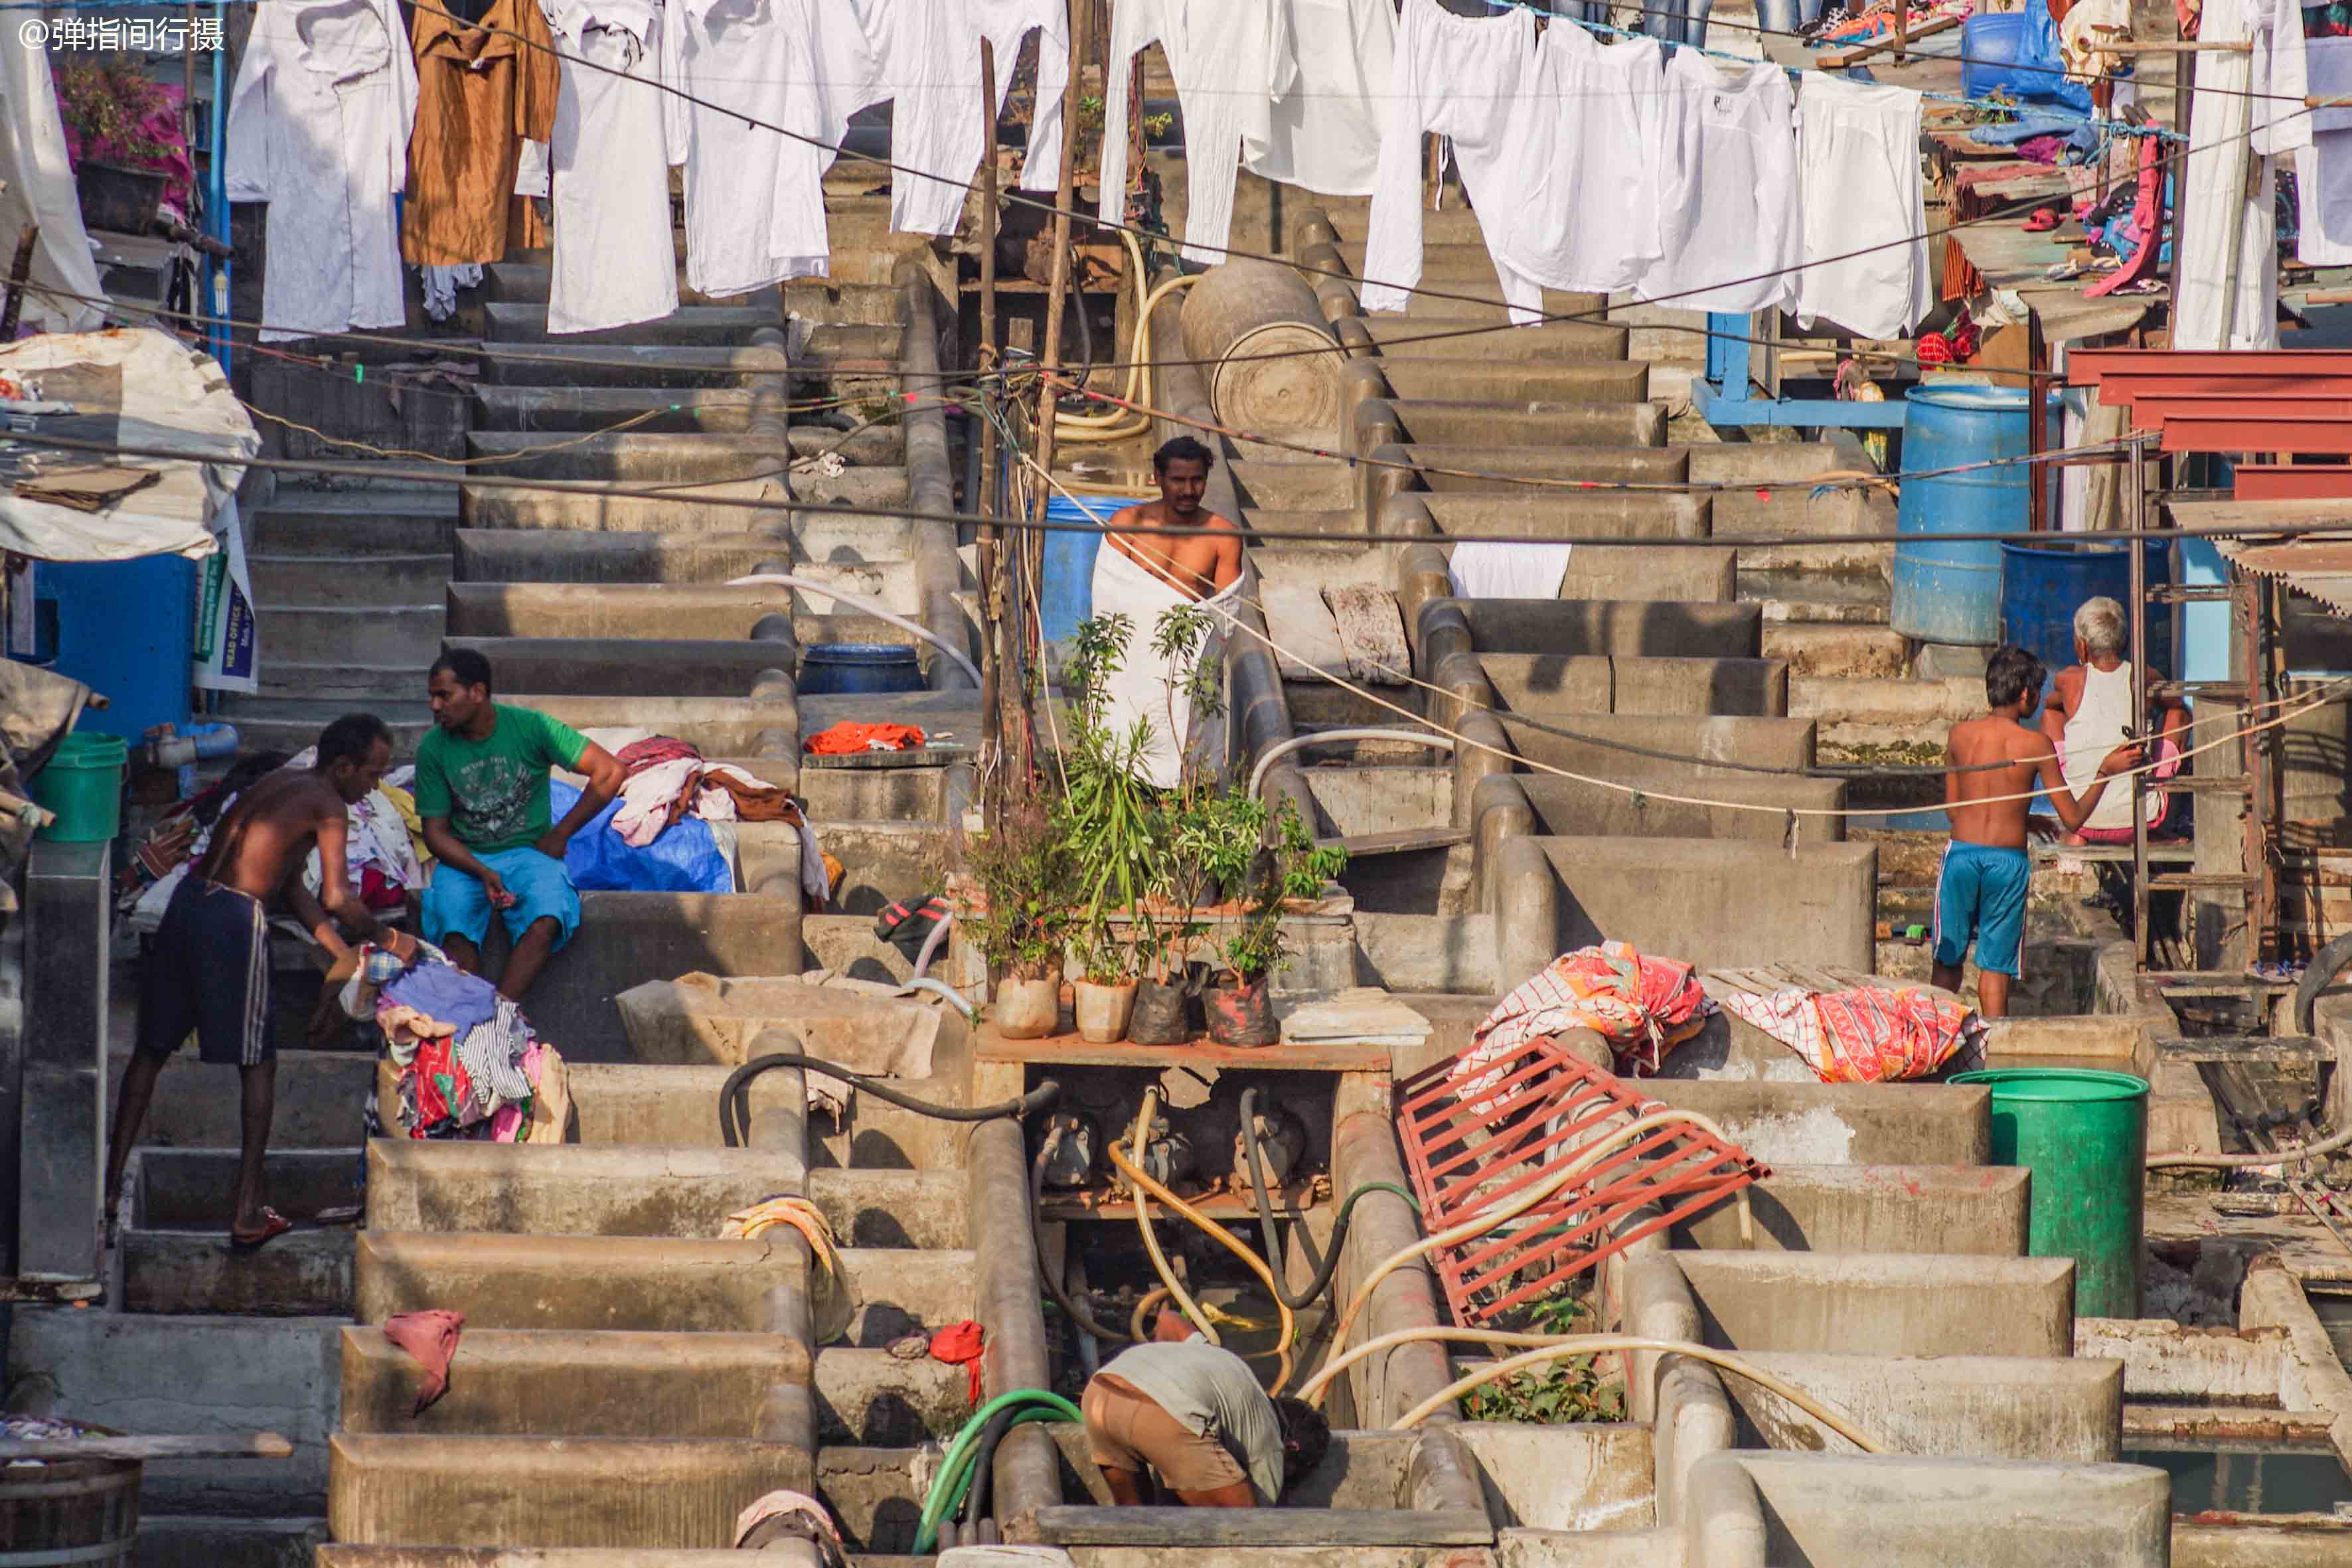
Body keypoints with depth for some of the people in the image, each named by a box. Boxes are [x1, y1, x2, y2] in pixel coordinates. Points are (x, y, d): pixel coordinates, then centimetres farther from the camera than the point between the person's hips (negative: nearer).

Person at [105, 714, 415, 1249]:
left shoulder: (278, 784, 22)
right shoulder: (328, 805, -4)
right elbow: (337, 897, -13)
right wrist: (384, 937, 3)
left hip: (189, 903, 7)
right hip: (236, 921, -7)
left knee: (152, 1050, 16)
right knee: (258, 1065, 6)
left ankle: (110, 1185, 16)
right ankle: (248, 1213, 7)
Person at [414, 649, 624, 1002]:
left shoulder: (530, 727, -7)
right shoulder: (434, 749, -2)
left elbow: (610, 772, -5)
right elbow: (436, 831, 0)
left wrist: (560, 834, -3)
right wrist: (482, 873, -18)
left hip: (527, 853, -1)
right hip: (464, 859, 1)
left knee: (545, 921, -33)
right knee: (454, 929, -31)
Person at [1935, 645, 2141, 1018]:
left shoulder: (1961, 734, 3)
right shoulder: (2036, 745, -6)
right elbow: (2073, 819, -4)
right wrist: (2105, 773, 6)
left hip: (1961, 852, 2)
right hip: (2008, 861, -2)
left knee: (1948, 961, 14)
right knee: (1995, 965, 6)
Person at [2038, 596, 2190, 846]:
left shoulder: (2070, 680, -5)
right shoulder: (2146, 679, -2)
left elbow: (2052, 703, 20)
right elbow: (2181, 711, 19)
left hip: (2085, 816, 0)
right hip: (2143, 819, 0)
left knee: (2051, 713, 22)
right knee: (2176, 715, 22)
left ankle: (2076, 833, 25)